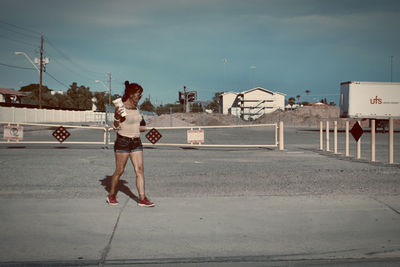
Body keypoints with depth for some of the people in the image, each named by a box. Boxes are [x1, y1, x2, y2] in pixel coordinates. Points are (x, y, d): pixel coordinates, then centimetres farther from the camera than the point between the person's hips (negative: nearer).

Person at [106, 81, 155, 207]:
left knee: (140, 170, -3)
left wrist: (139, 128, 13)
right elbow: (116, 126, -10)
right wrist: (117, 116, -26)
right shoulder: (120, 107, -9)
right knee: (119, 171, 2)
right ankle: (111, 196, 21)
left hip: (136, 142, 6)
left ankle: (142, 198, -3)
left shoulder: (135, 108, 12)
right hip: (123, 141, -6)